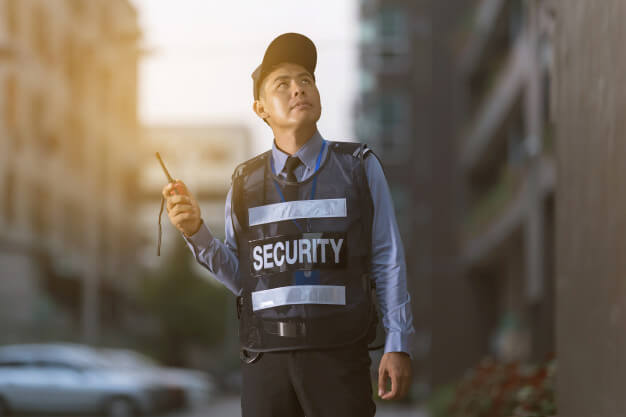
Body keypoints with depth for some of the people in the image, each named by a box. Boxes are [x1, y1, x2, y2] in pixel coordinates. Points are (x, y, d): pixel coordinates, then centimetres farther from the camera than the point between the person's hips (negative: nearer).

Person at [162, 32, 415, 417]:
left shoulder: (358, 168, 3)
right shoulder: (246, 184, 10)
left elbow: (388, 262, 3)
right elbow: (239, 277, 9)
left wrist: (399, 345, -1)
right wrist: (196, 231, -6)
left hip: (338, 355, -2)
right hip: (266, 357, 2)